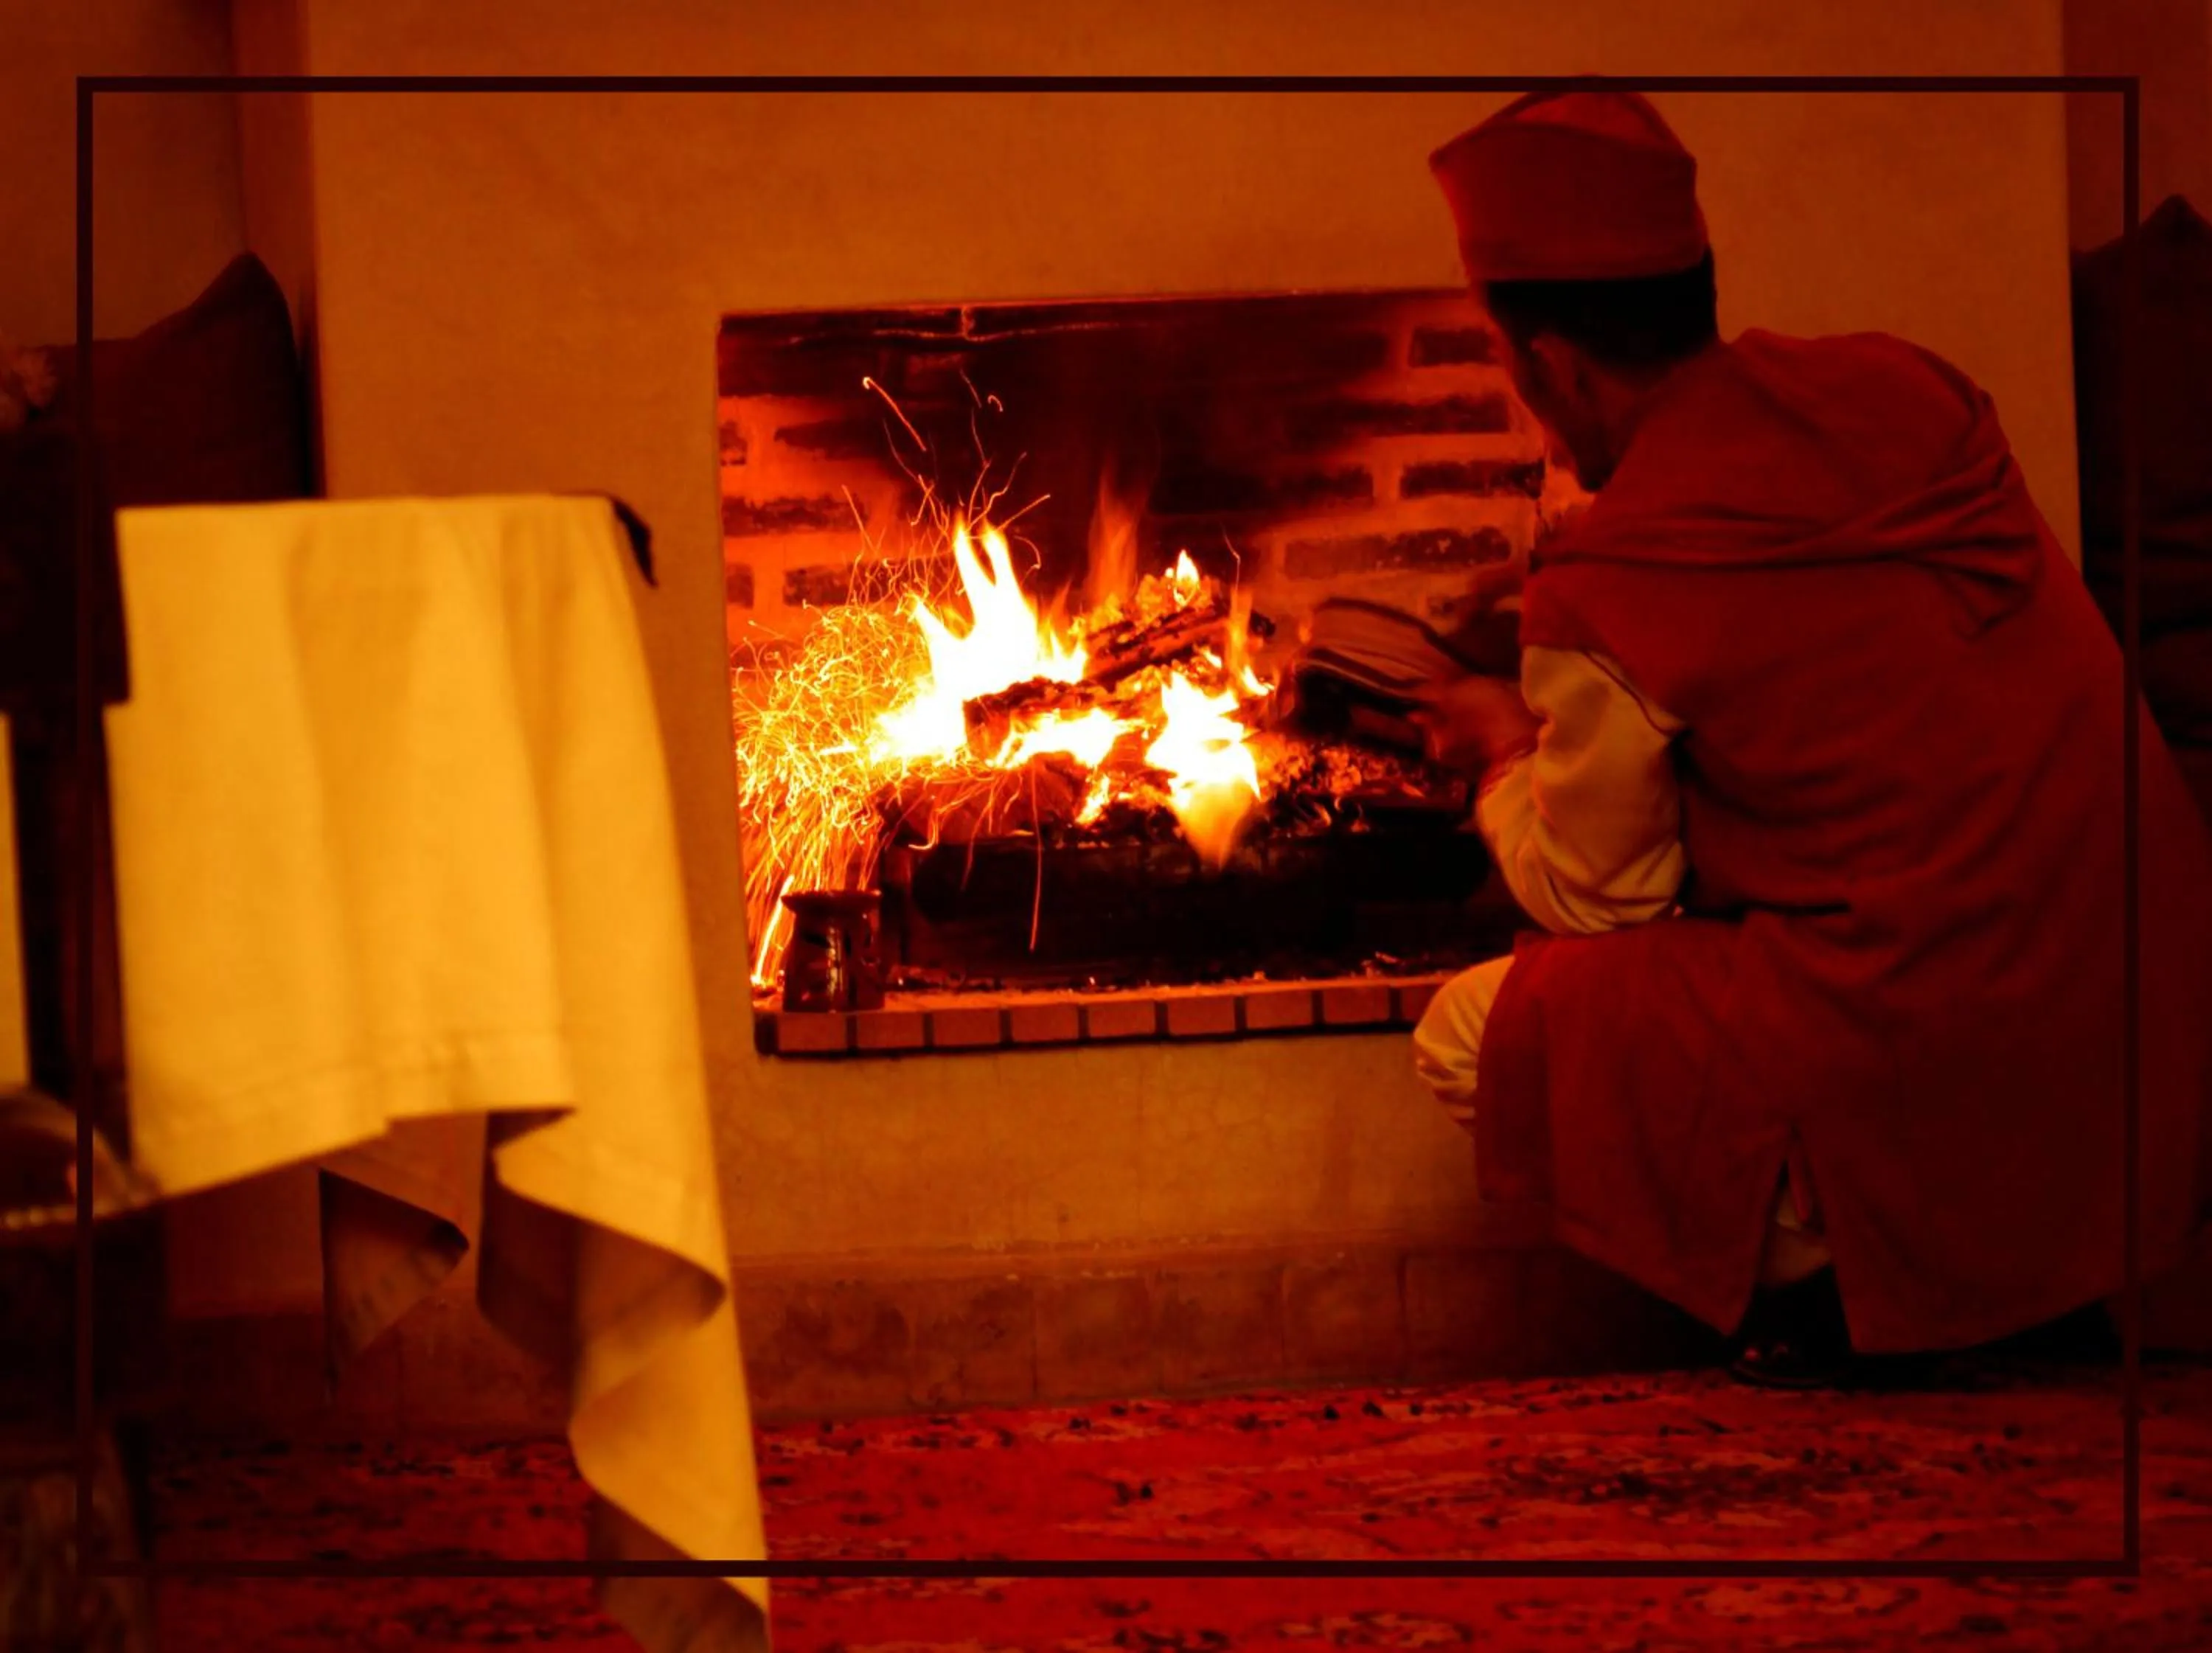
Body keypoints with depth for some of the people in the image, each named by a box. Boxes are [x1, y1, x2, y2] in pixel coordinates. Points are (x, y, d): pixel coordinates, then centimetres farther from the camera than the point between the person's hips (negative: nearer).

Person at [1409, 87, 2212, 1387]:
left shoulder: (1607, 596, -12)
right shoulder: (1905, 391, 8)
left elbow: (1594, 901, 2)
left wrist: (1508, 753, 22)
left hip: (1938, 1078, -7)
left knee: (1474, 1040, 6)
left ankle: (1824, 1264, 0)